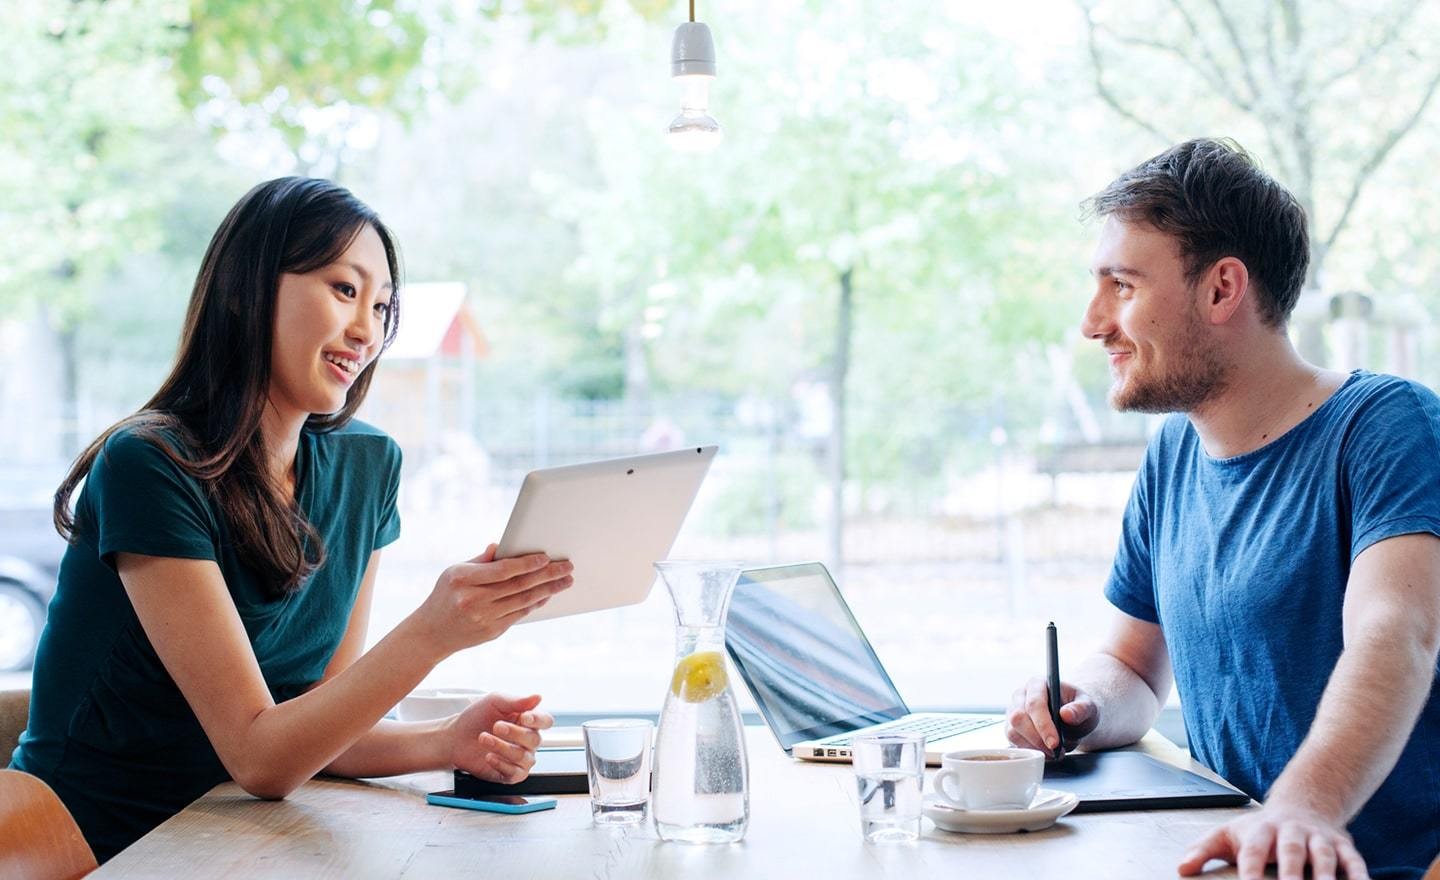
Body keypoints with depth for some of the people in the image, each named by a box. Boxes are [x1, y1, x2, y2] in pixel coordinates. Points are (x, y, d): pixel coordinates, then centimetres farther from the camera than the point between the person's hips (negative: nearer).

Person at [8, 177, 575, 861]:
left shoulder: (366, 466, 2)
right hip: (95, 851, -5)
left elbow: (319, 722, 2)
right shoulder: (148, 466, -18)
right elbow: (258, 759, -20)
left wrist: (448, 743, -17)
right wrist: (430, 634, -34)